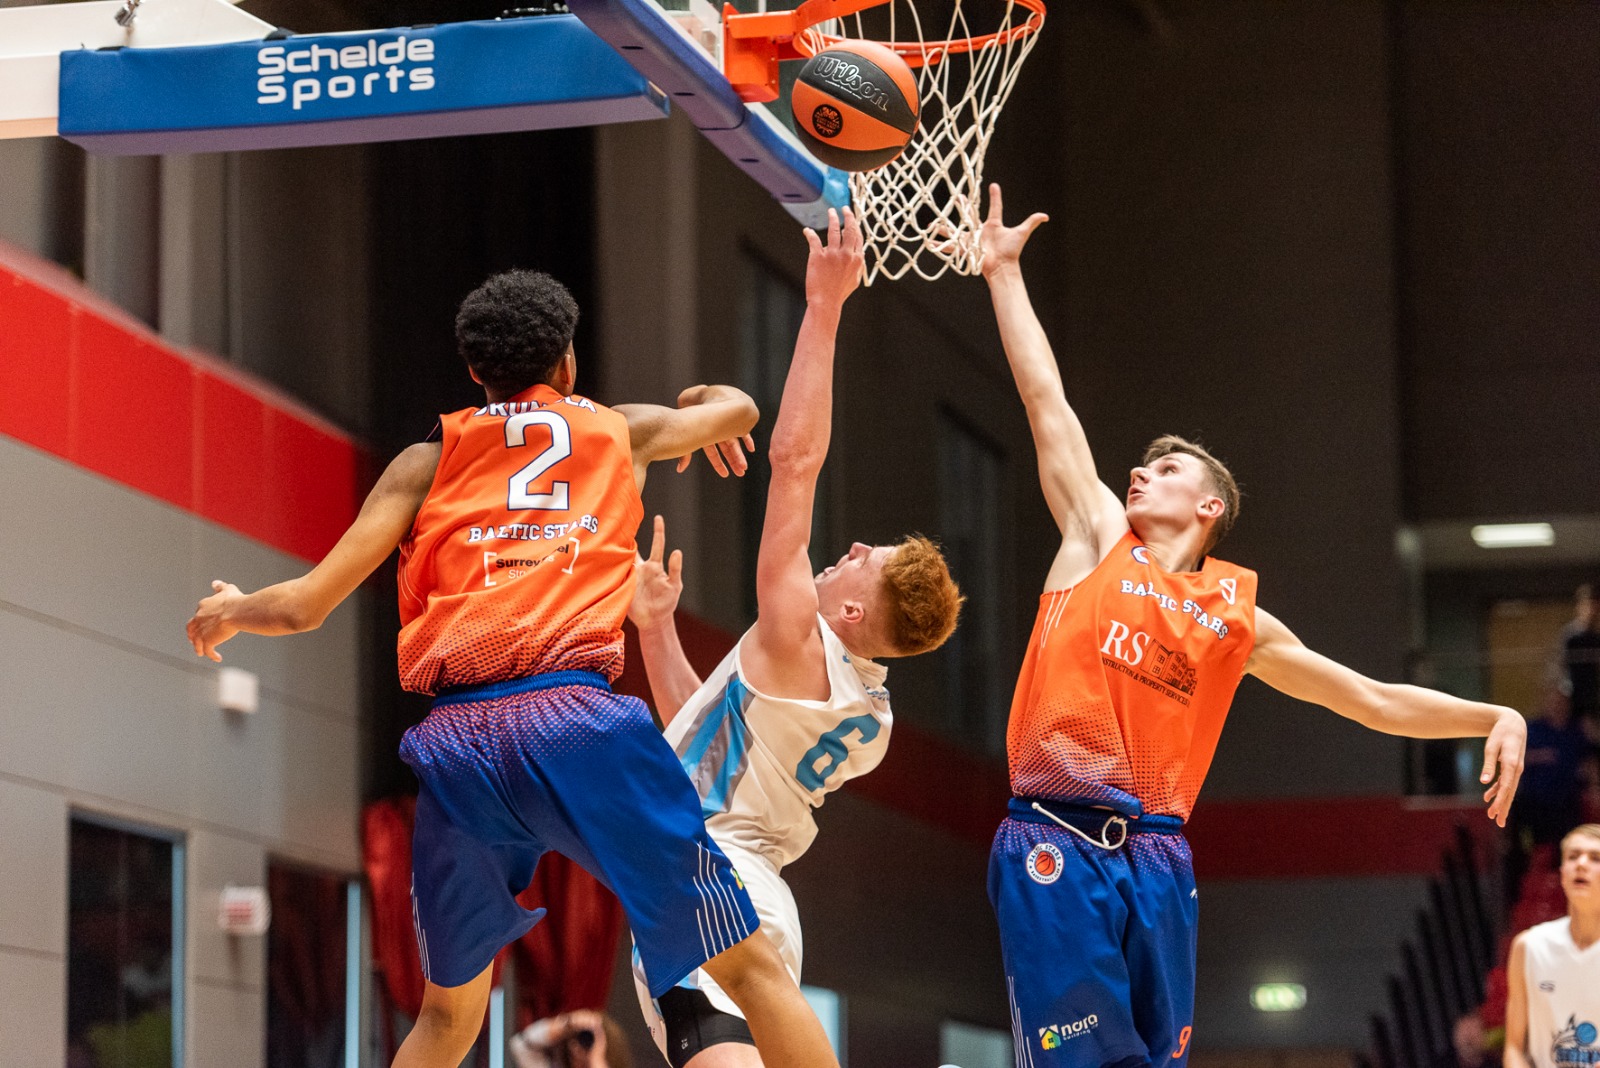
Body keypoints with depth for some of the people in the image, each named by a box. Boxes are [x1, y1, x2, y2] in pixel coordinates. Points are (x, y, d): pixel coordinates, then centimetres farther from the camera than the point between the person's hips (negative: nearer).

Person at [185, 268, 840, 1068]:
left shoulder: (427, 460, 19)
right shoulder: (623, 431, 22)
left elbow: (306, 605, 14)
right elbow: (739, 408, 42)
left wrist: (228, 611, 35)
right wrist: (701, 402, 65)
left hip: (455, 737, 2)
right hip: (577, 717, -2)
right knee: (751, 967, 2)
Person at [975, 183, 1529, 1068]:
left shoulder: (1239, 616, 17)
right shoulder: (1098, 538, 12)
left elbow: (1374, 701, 21)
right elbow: (1046, 400, 13)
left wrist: (1494, 716, 12)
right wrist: (1004, 273, 14)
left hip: (1155, 856, 3)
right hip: (1056, 843, -3)